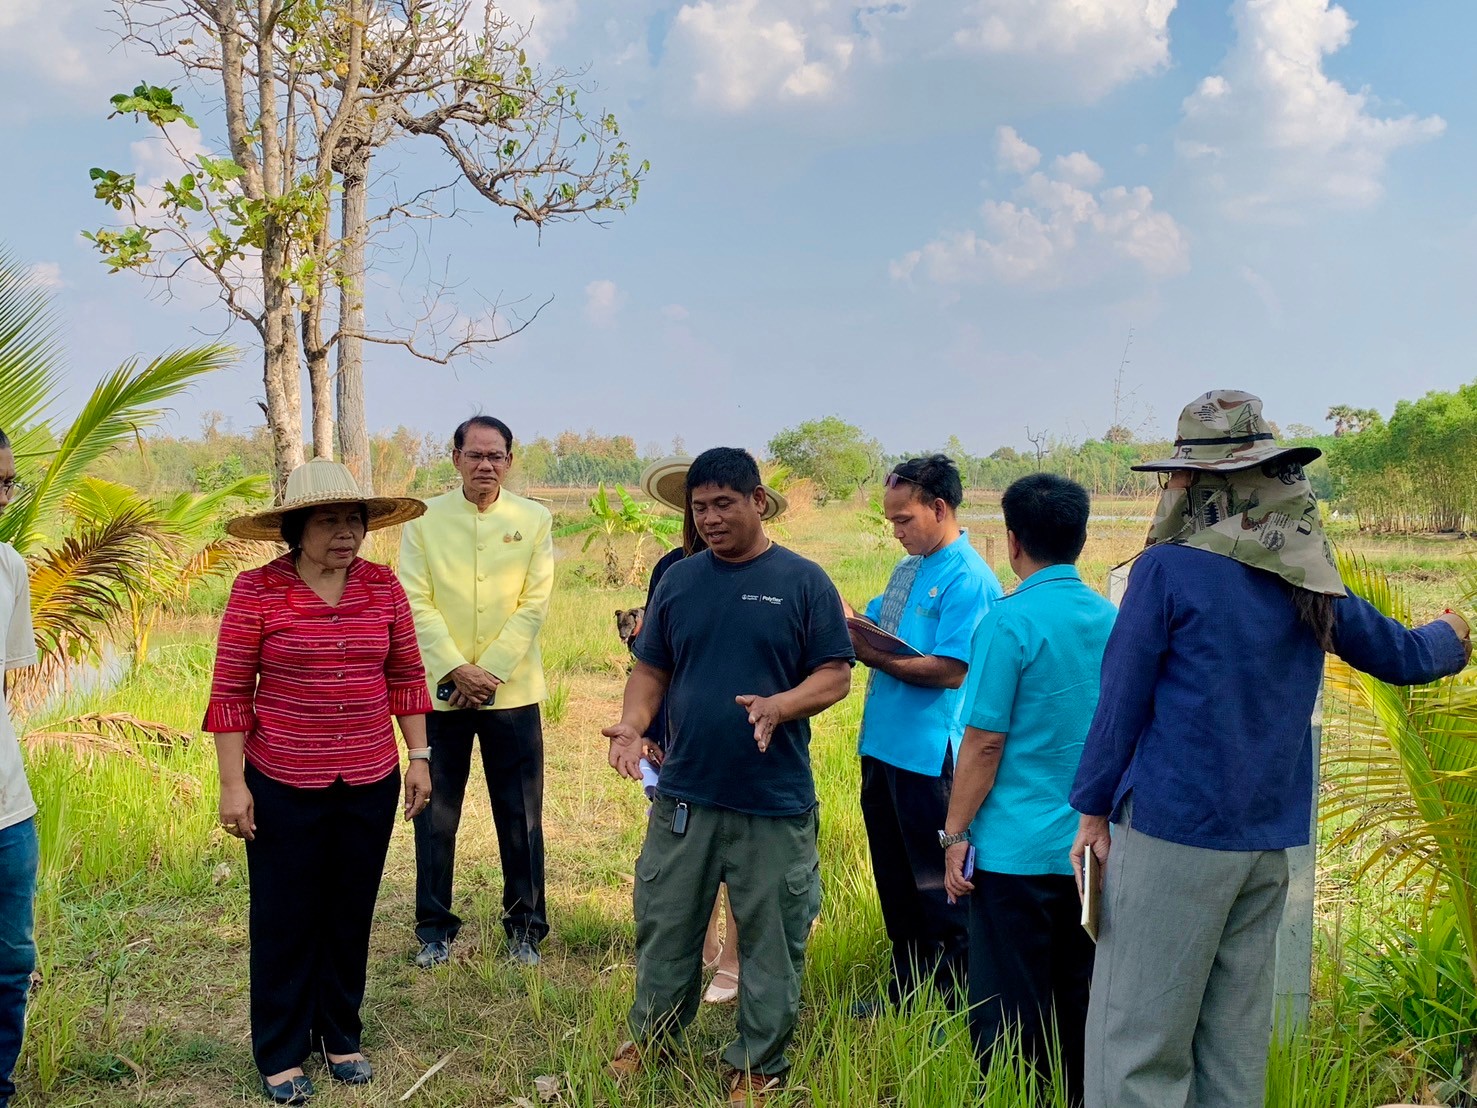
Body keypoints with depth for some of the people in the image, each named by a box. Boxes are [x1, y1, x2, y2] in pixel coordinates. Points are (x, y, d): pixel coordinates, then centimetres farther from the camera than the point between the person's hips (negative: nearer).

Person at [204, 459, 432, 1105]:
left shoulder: (383, 586, 0)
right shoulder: (257, 591, -10)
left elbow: (406, 677, 8)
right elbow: (230, 693, -7)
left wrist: (418, 756, 6)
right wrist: (232, 784, -9)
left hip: (370, 785, 3)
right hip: (283, 787, -3)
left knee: (351, 918, 15)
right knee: (285, 923, 8)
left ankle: (341, 1038, 33)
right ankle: (280, 1055, 25)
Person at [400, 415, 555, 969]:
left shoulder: (535, 520, 3)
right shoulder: (424, 519, 2)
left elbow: (534, 603, -3)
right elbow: (416, 601, -4)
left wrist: (490, 672, -11)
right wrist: (455, 669, -14)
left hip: (512, 690, 0)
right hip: (440, 689, 0)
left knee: (520, 818, 6)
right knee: (435, 815, 7)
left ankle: (525, 927, 20)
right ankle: (434, 928, 21)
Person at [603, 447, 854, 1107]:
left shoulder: (803, 582, -4)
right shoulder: (678, 580, 6)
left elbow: (835, 675, -5)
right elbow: (651, 668, 10)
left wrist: (777, 707, -23)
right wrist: (632, 724, -9)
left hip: (774, 803, -3)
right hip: (683, 794, 3)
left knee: (770, 940, 8)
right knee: (664, 924, 14)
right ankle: (650, 1035, 36)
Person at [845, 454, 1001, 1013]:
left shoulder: (969, 579, -15)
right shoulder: (908, 569, 12)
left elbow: (951, 669, -21)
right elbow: (875, 625, 17)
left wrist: (878, 659, -24)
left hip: (930, 754, -9)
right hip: (883, 746, 9)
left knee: (937, 886, 4)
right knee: (894, 879, 19)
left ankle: (953, 1004, 18)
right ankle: (906, 991, 33)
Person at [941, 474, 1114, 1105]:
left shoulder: (1011, 620, -14)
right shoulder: (1112, 620, 4)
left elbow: (984, 742, -14)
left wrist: (956, 834, -6)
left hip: (1018, 850, -6)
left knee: (1009, 1019, 4)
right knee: (1077, 1009, 16)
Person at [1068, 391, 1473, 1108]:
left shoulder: (1168, 570, -11)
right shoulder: (1308, 579, 6)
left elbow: (1121, 701, -9)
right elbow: (1404, 656, 20)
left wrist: (1093, 811, 1)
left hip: (1172, 834, -6)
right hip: (1269, 842, 6)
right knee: (1234, 1047, 15)